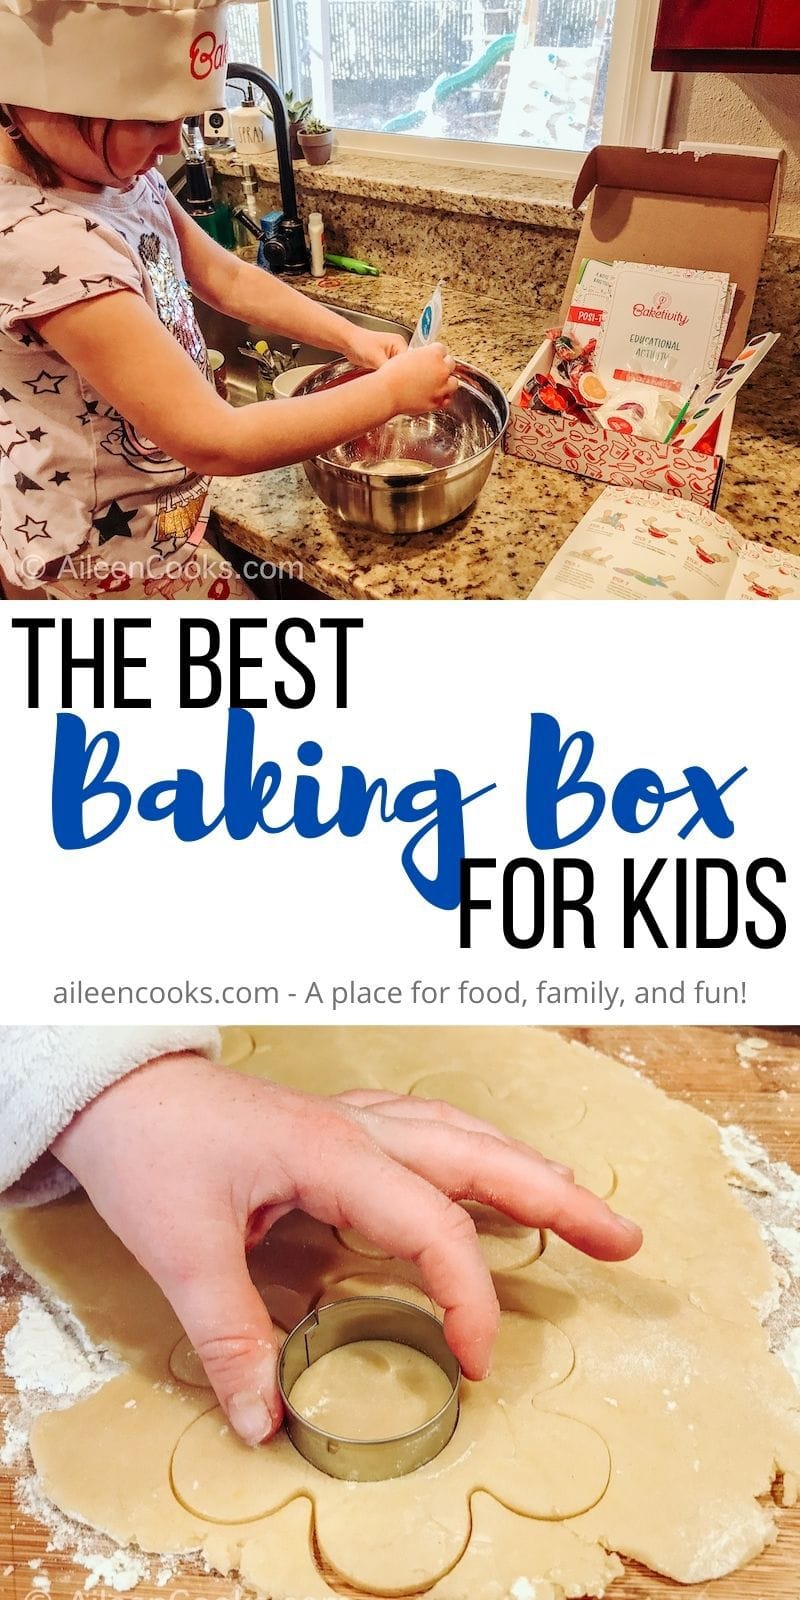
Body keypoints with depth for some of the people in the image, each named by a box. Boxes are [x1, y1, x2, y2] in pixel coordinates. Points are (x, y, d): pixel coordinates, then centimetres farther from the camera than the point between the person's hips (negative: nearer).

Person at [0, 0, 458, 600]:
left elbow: (225, 277, 10)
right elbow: (216, 441, -33)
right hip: (110, 555, -8)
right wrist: (393, 390, -23)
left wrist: (350, 337, -6)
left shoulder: (117, 173, -4)